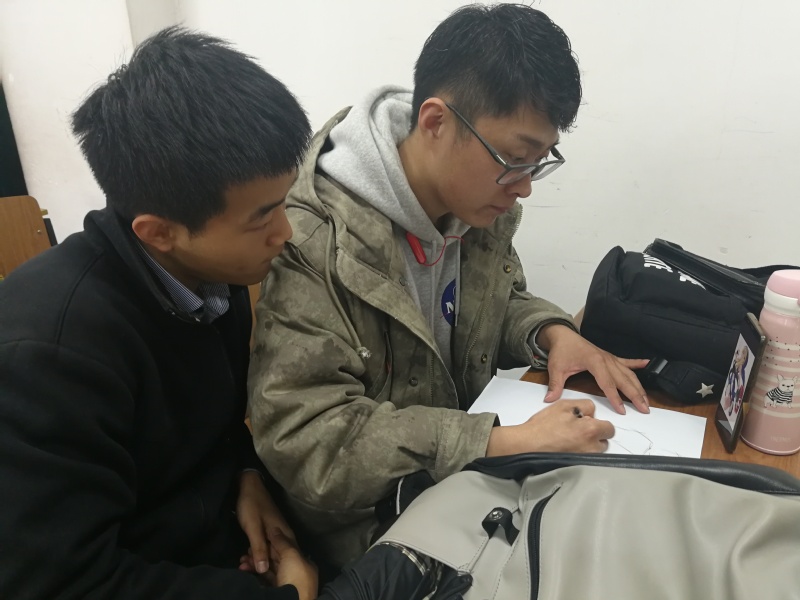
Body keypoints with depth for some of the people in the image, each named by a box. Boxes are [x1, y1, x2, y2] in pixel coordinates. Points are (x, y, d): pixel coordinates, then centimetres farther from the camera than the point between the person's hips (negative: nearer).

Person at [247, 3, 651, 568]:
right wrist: (502, 446, -33)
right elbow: (305, 442, -28)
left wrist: (553, 333, -10)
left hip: (472, 481, 6)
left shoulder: (478, 203, -5)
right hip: (373, 522, -5)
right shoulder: (314, 242, -26)